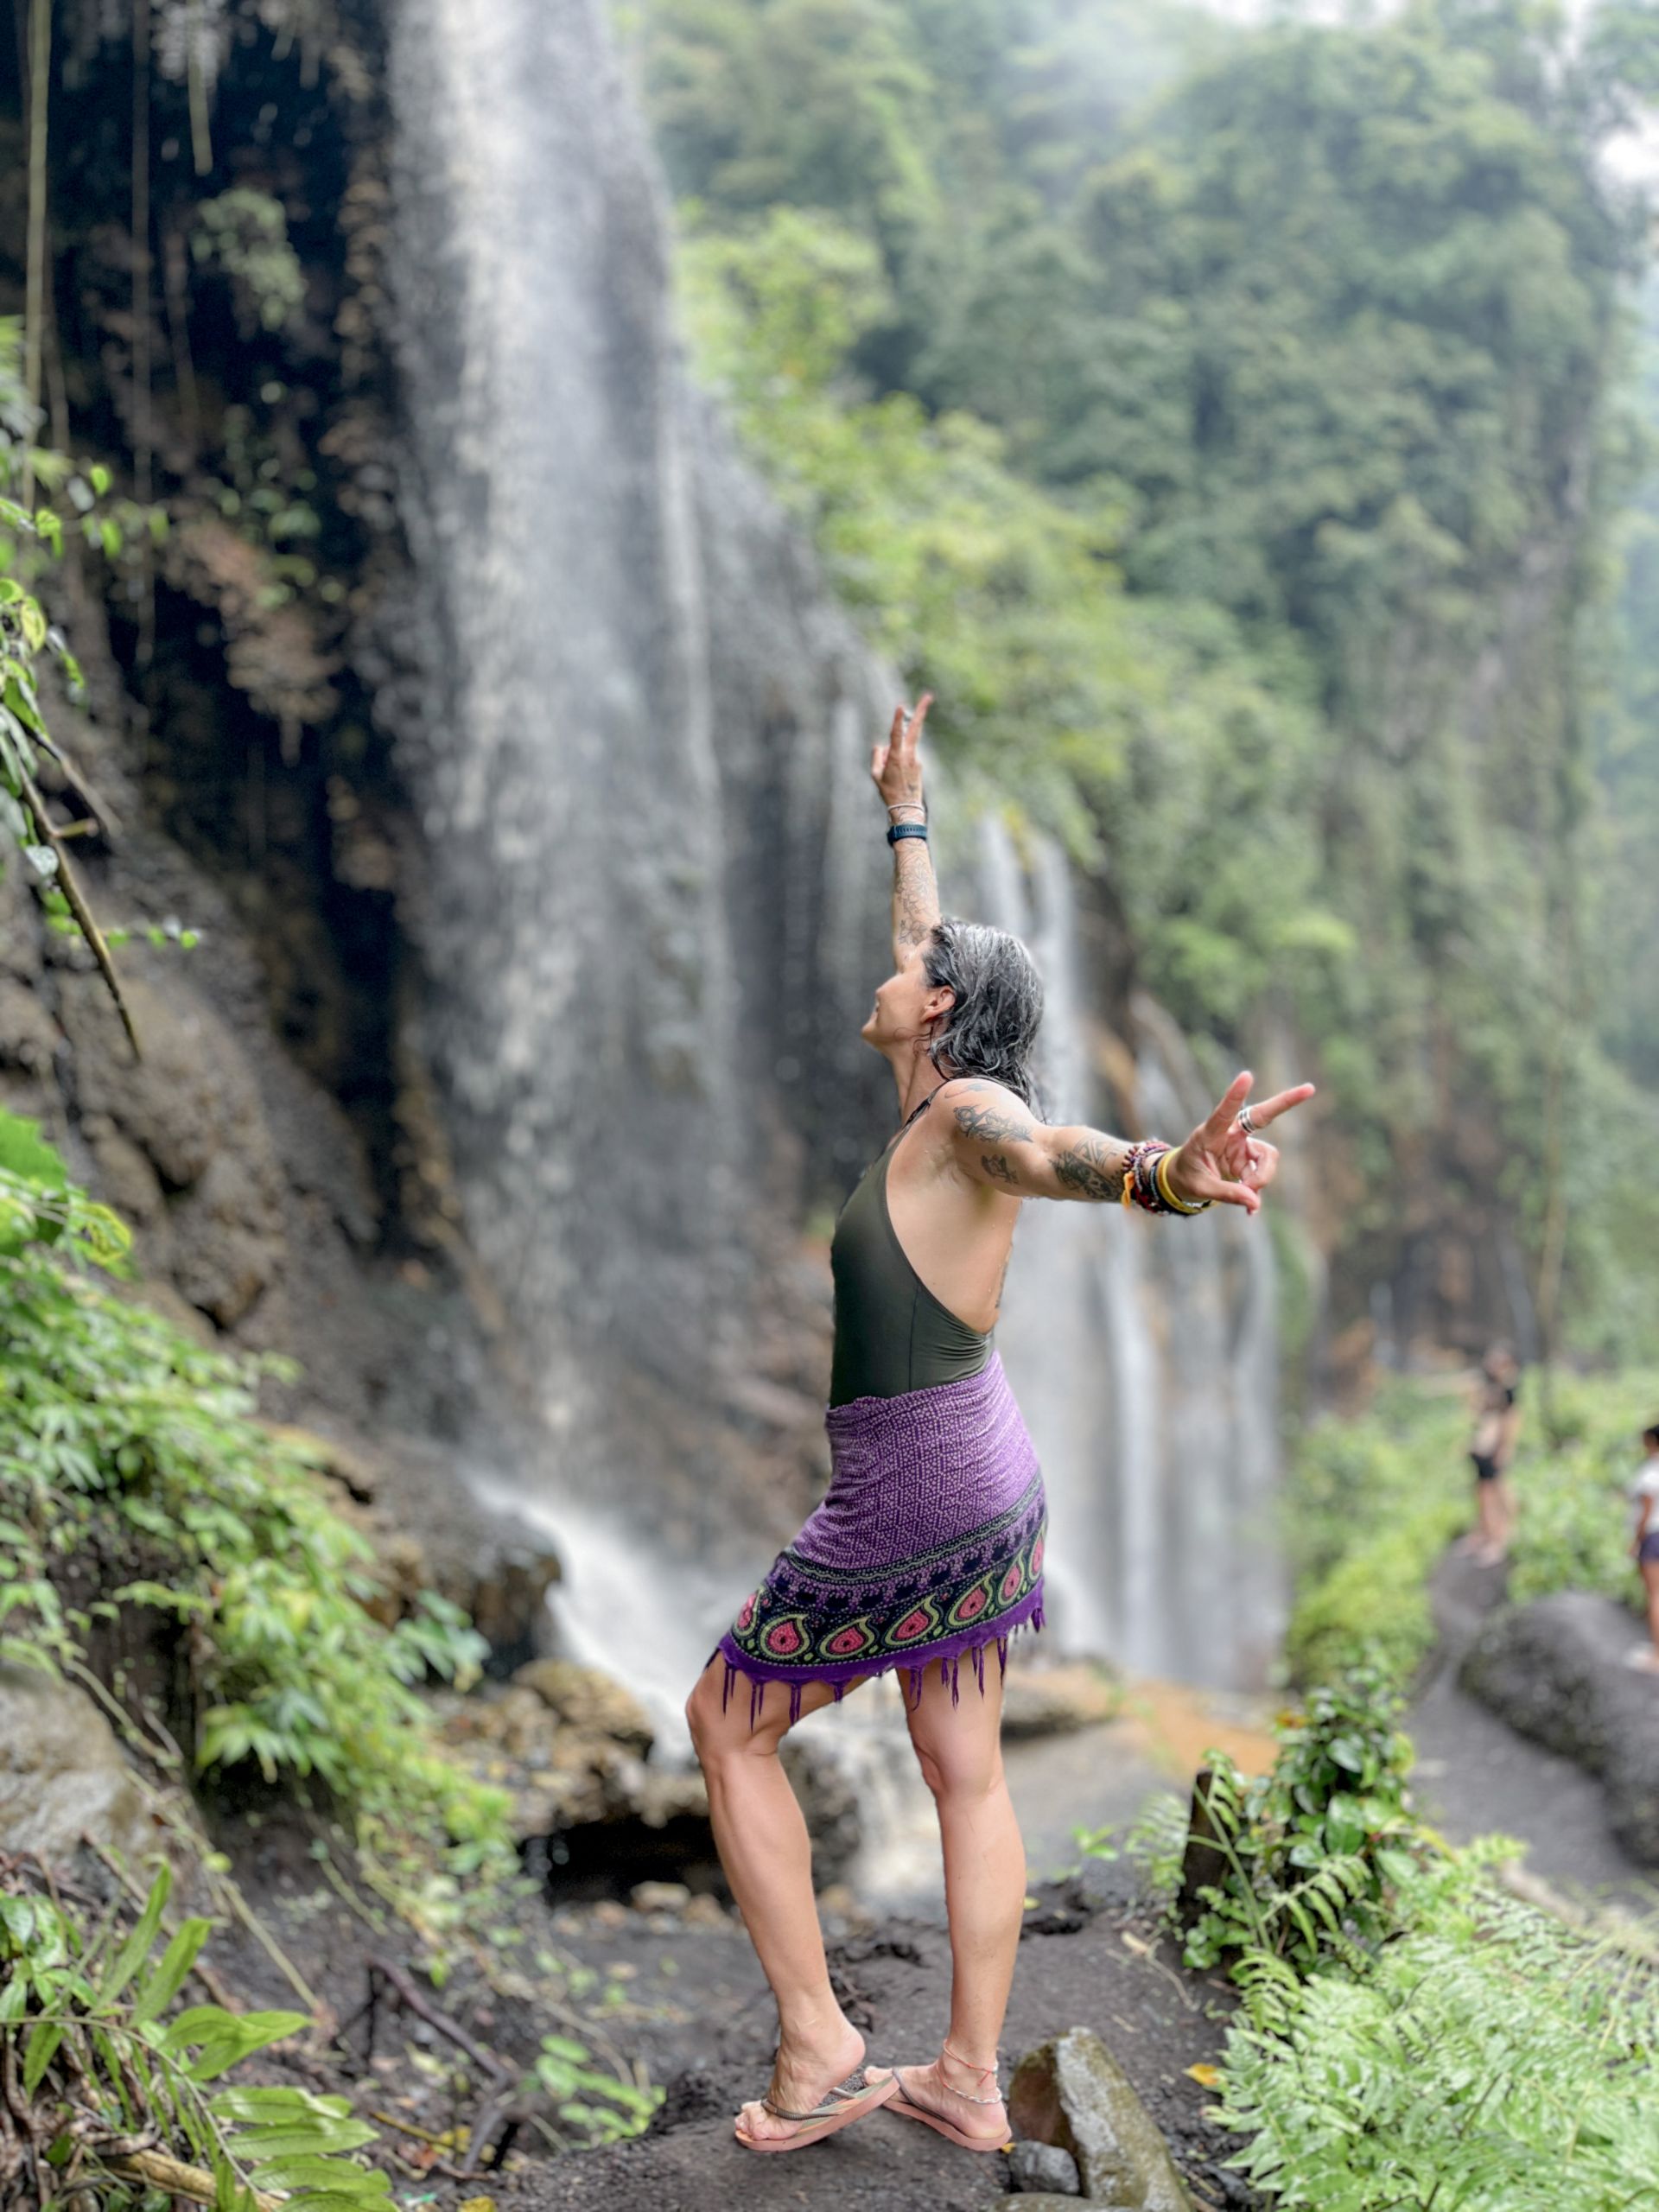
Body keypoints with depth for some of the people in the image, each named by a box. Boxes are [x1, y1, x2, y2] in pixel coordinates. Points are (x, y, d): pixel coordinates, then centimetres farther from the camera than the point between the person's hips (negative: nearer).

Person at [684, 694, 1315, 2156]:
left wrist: (1169, 1175, -64)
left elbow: (1050, 1149, -42)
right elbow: (941, 943, 24)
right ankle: (971, 2079, 21)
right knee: (966, 1770, 13)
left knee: (729, 1723, 7)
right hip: (988, 1490, 9)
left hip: (908, 1510, -9)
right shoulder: (944, 1112, 6)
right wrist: (906, 815, 37)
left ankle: (819, 2047, 10)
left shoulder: (970, 1114, -17)